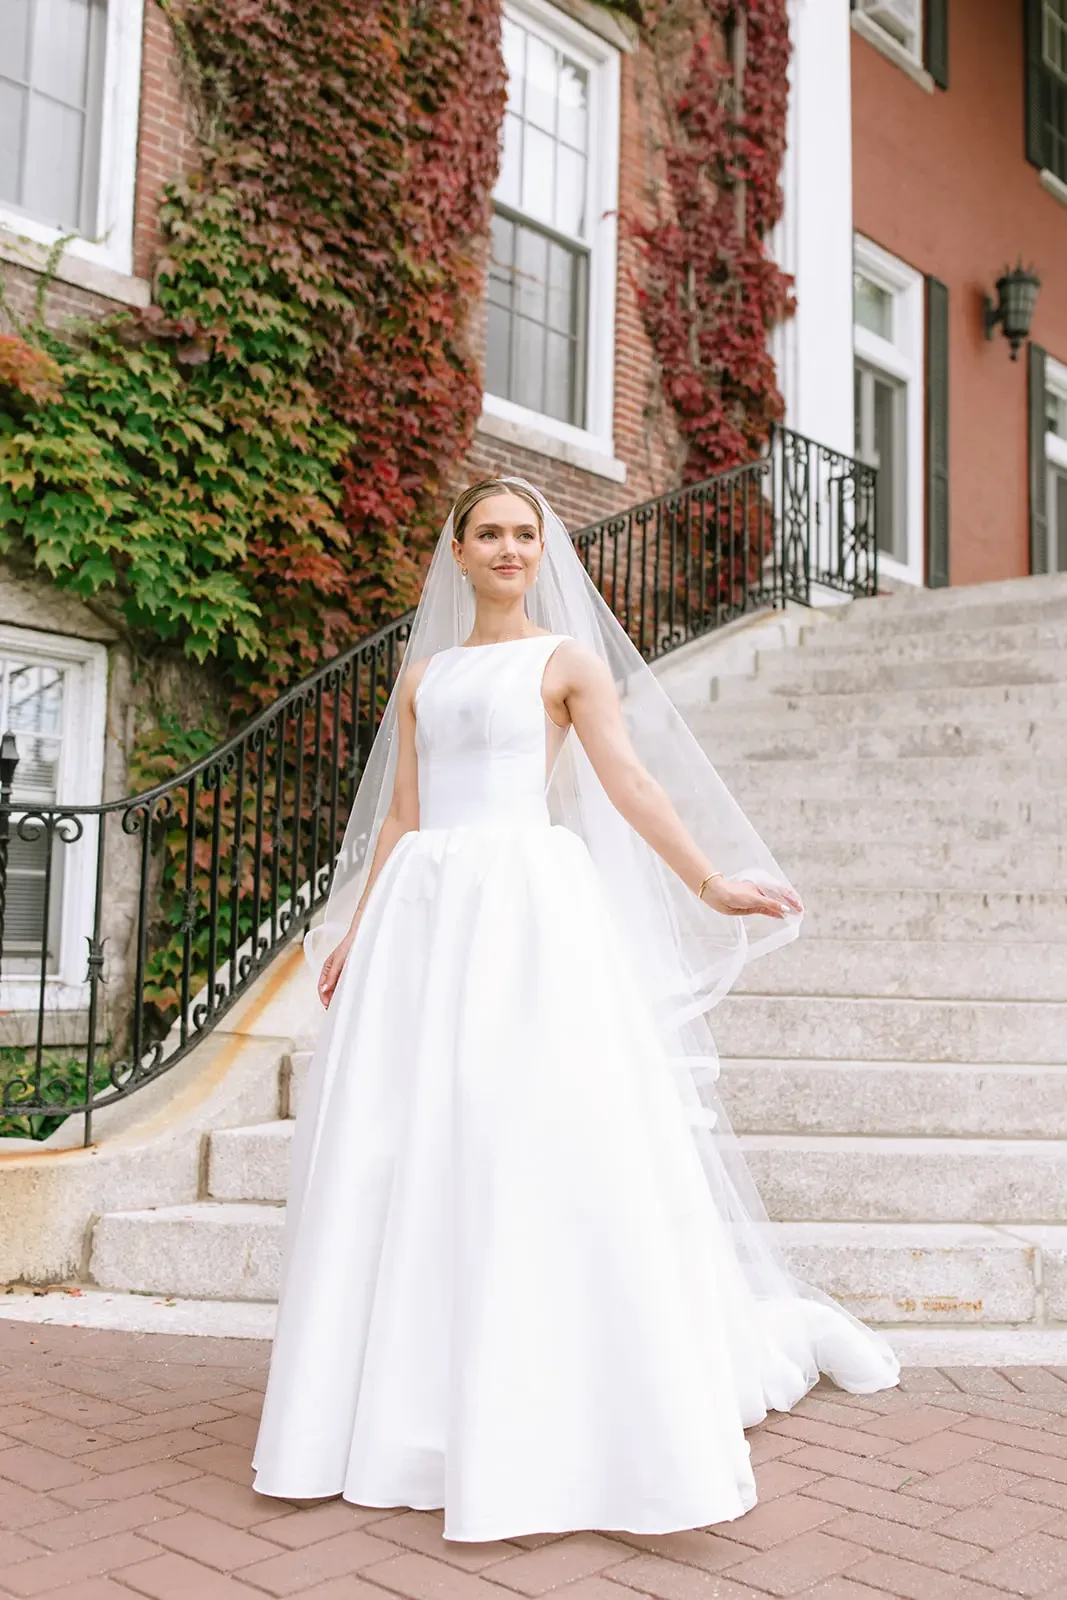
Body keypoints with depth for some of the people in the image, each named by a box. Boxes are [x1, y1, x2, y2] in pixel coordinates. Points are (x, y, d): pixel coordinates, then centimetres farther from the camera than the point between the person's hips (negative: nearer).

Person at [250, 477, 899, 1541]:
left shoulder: (569, 659, 6)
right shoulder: (421, 675, 18)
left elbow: (632, 782, -3)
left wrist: (711, 883, -13)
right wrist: (354, 930, 16)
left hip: (529, 904, -4)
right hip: (423, 913, 5)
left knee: (548, 1145, -9)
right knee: (401, 1151, 3)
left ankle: (555, 1430, 1)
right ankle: (409, 1416, 15)